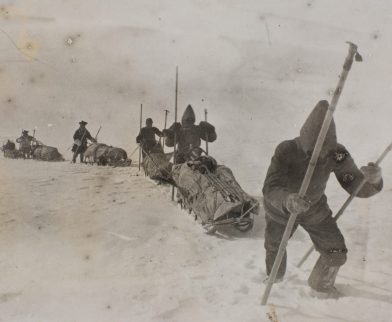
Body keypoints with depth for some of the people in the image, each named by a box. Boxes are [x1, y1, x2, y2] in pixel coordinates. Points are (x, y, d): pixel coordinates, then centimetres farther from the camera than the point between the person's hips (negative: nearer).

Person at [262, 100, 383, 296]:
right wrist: (287, 201, -65)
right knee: (275, 250, 19)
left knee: (336, 254, 5)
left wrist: (372, 179, -48)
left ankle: (320, 285, 39)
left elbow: (357, 187, -24)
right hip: (281, 209, -2)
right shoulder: (286, 151, -36)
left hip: (315, 208, 2)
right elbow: (270, 188, -42)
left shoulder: (337, 154, -27)